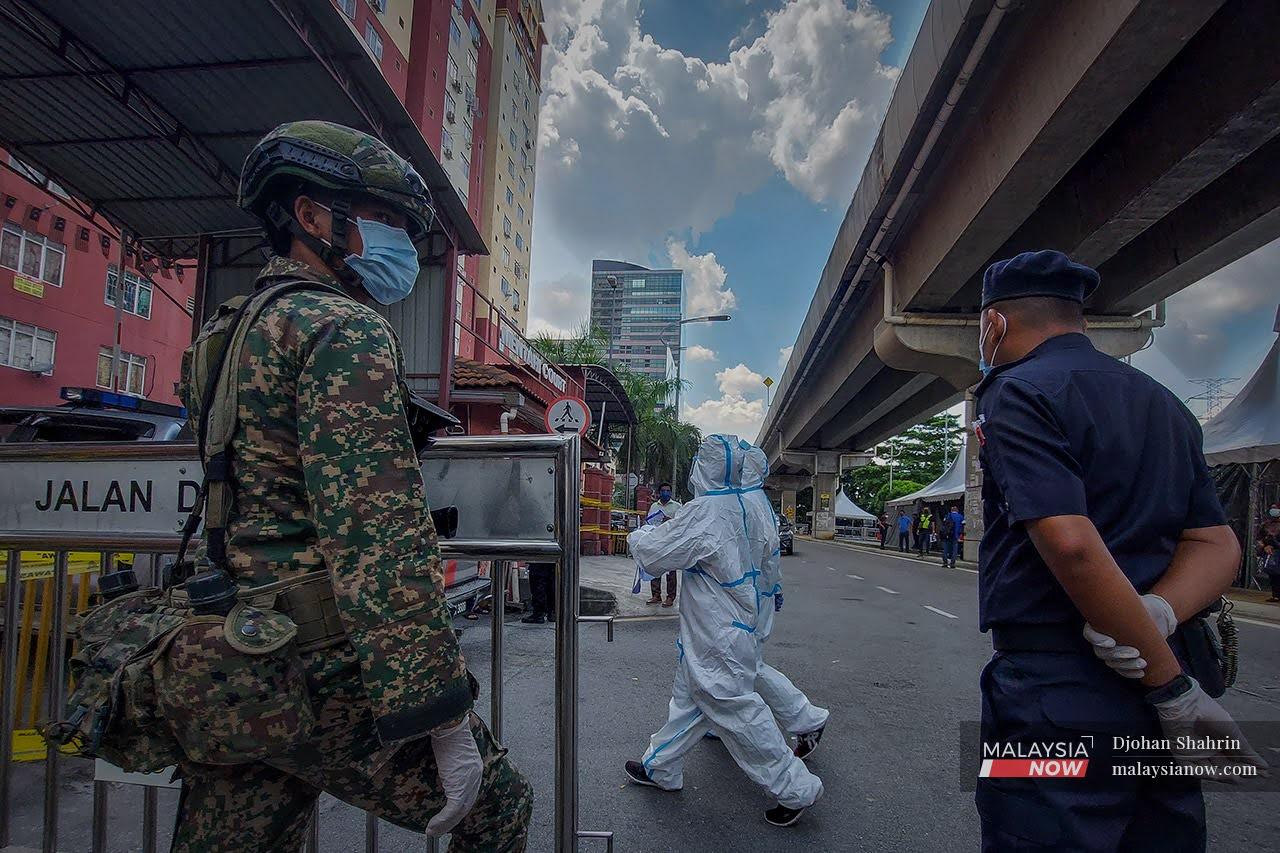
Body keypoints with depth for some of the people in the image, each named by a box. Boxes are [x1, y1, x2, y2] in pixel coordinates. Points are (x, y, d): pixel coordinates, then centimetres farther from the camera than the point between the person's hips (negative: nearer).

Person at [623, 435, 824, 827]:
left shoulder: (705, 512, -26)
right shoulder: (755, 501, -2)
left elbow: (653, 554, -18)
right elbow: (769, 551, 13)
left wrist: (641, 533, 3)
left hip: (717, 634, -9)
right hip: (742, 616, 9)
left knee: (735, 707, 3)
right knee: (689, 695, 20)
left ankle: (796, 788, 14)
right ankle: (660, 767, 36)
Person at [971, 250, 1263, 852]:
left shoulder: (1018, 395, -10)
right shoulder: (1163, 402, 16)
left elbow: (1071, 543, -23)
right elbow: (1217, 544, 9)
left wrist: (1172, 687, -15)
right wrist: (1158, 615, -9)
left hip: (1055, 691, -8)